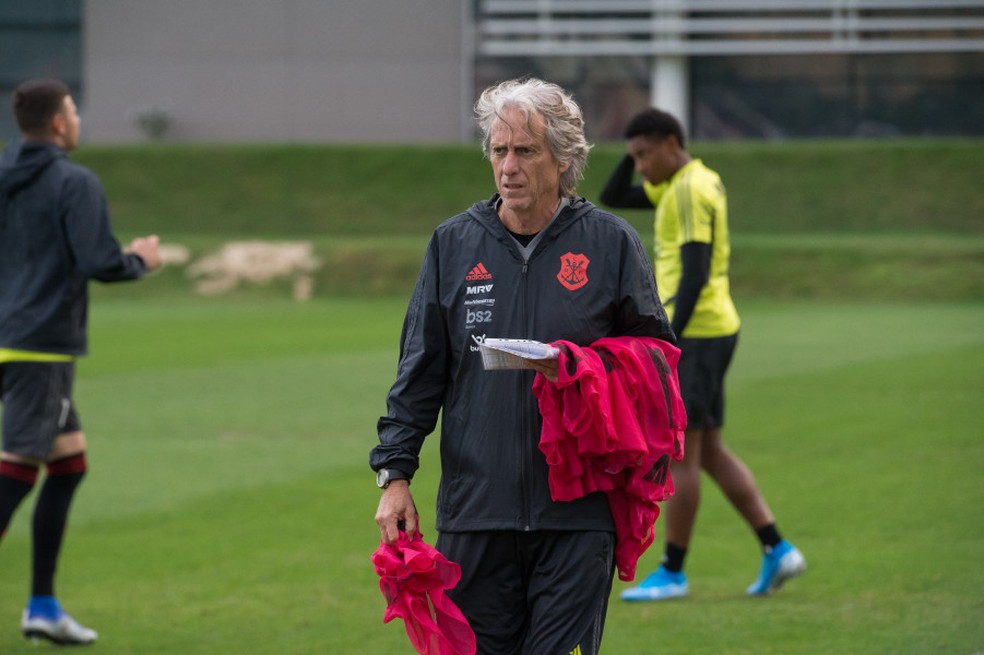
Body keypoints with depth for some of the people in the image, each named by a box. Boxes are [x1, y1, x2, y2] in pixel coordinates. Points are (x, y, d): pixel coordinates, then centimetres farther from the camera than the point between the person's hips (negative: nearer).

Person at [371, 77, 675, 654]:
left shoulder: (611, 243, 3)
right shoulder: (454, 244, 9)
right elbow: (419, 373, 11)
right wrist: (395, 474, 4)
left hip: (577, 516, -2)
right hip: (474, 510, 2)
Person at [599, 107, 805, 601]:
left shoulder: (691, 190, -15)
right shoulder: (678, 184, 16)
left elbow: (695, 271, -23)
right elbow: (611, 198, 23)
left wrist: (670, 340, -25)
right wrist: (640, 152, 9)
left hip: (696, 332, -10)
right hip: (713, 332, 10)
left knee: (679, 452, -3)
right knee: (708, 451, 12)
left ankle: (672, 573, 3)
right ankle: (777, 551, 8)